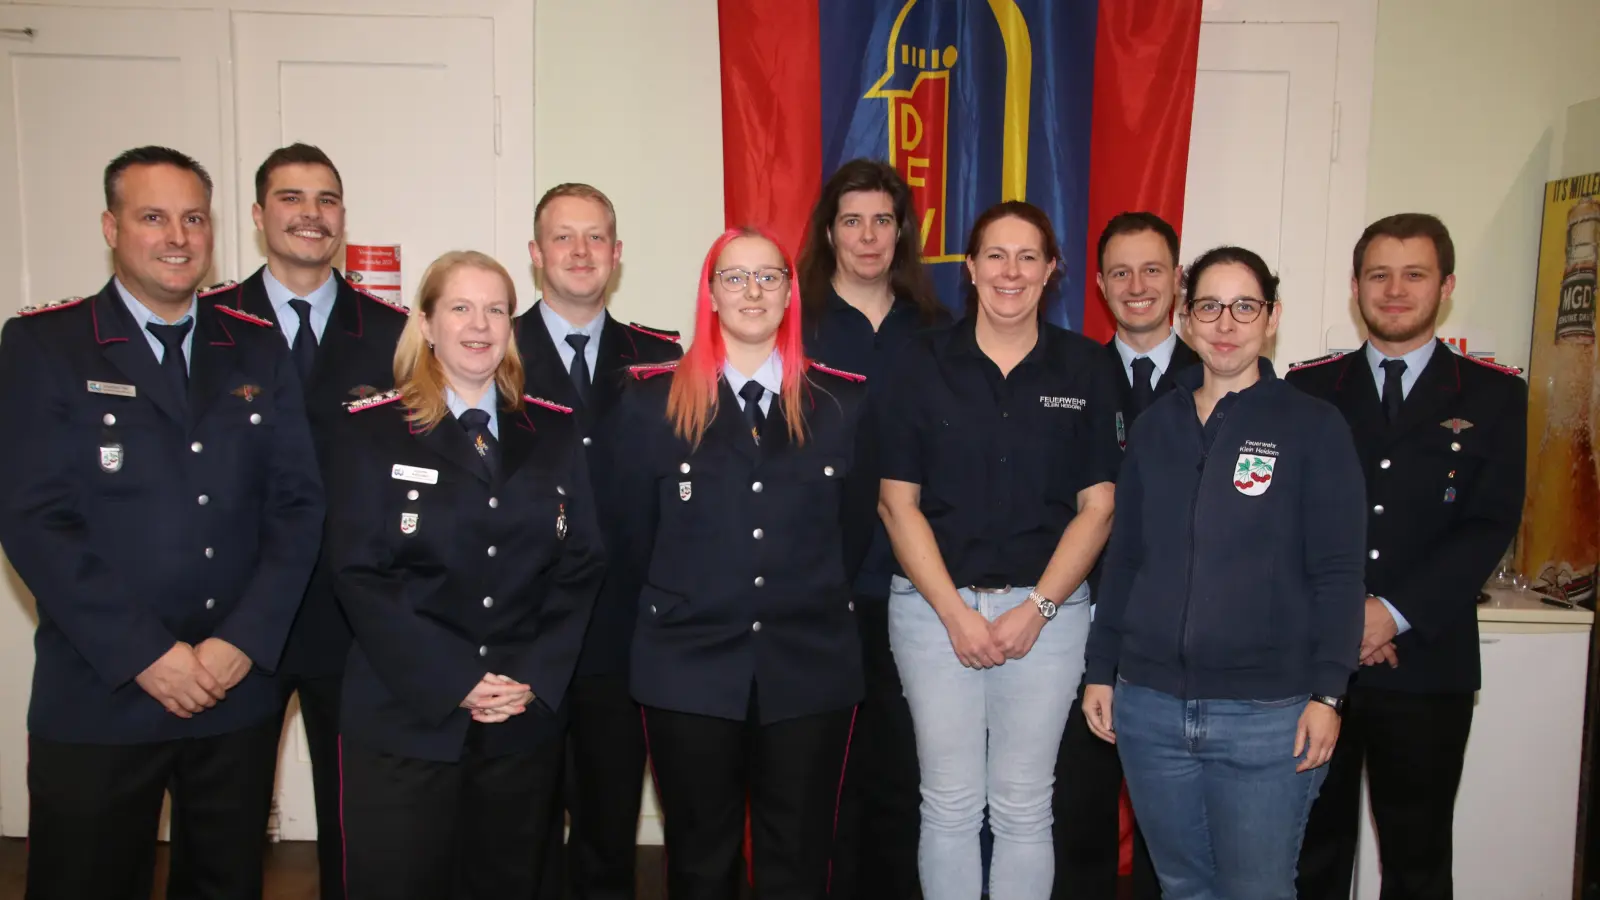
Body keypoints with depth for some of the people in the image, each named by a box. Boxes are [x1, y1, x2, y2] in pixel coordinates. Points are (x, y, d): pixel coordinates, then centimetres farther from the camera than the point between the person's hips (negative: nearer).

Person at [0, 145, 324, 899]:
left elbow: (297, 504, 2)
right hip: (97, 699, -2)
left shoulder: (259, 349, 7)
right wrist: (145, 654, -14)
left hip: (241, 694, 3)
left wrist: (244, 641, -9)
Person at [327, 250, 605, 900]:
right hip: (404, 720, -2)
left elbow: (580, 566, 3)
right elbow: (360, 575, -8)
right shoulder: (371, 430, -1)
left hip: (526, 722, 3)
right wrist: (455, 681, -15)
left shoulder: (553, 432, 6)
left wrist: (534, 679, -9)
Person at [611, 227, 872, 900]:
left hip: (809, 668, 1)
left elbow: (858, 529, 9)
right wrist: (683, 604, 8)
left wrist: (815, 601, 6)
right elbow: (632, 536, 5)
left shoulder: (843, 401, 3)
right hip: (689, 668, 0)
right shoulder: (653, 399, 0)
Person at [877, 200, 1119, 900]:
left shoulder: (1085, 368, 3)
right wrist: (956, 613, -8)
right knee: (950, 803, 7)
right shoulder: (925, 362, 1)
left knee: (1024, 807, 9)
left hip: (1046, 607, 1)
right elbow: (898, 501, -2)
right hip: (935, 605, 0)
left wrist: (1036, 608, -7)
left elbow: (1097, 504, 2)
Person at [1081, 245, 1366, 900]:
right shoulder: (1155, 426, 9)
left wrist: (1326, 693, -9)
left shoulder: (1313, 427, -2)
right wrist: (1101, 670, 9)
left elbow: (1337, 573, -4)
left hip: (1267, 713, -3)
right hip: (1149, 706, 4)